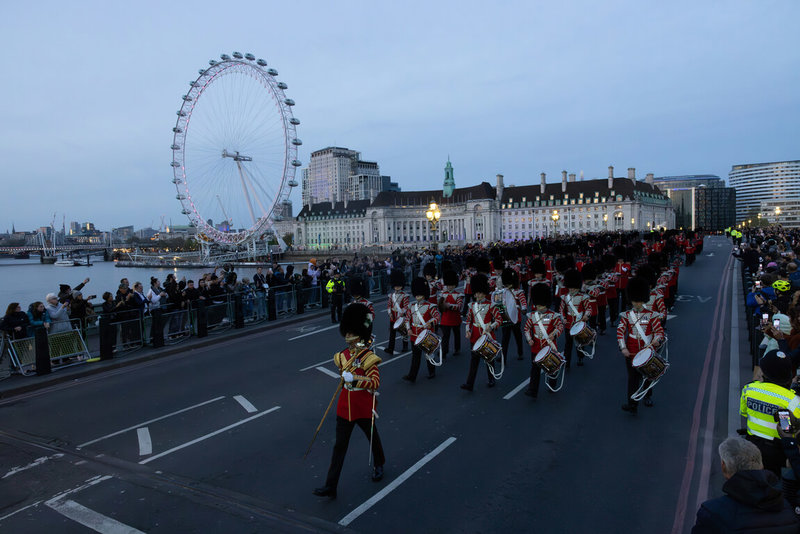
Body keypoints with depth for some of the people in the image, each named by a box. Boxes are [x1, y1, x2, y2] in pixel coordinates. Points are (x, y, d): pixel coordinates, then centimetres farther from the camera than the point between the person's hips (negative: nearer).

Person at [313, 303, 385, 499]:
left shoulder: (369, 357, -16)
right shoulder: (343, 356, 1)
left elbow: (375, 382, -26)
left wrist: (354, 378, -34)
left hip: (364, 407, -4)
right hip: (345, 407, 4)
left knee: (372, 437, 21)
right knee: (339, 446, 3)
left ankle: (379, 466, 48)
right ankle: (330, 486, 5)